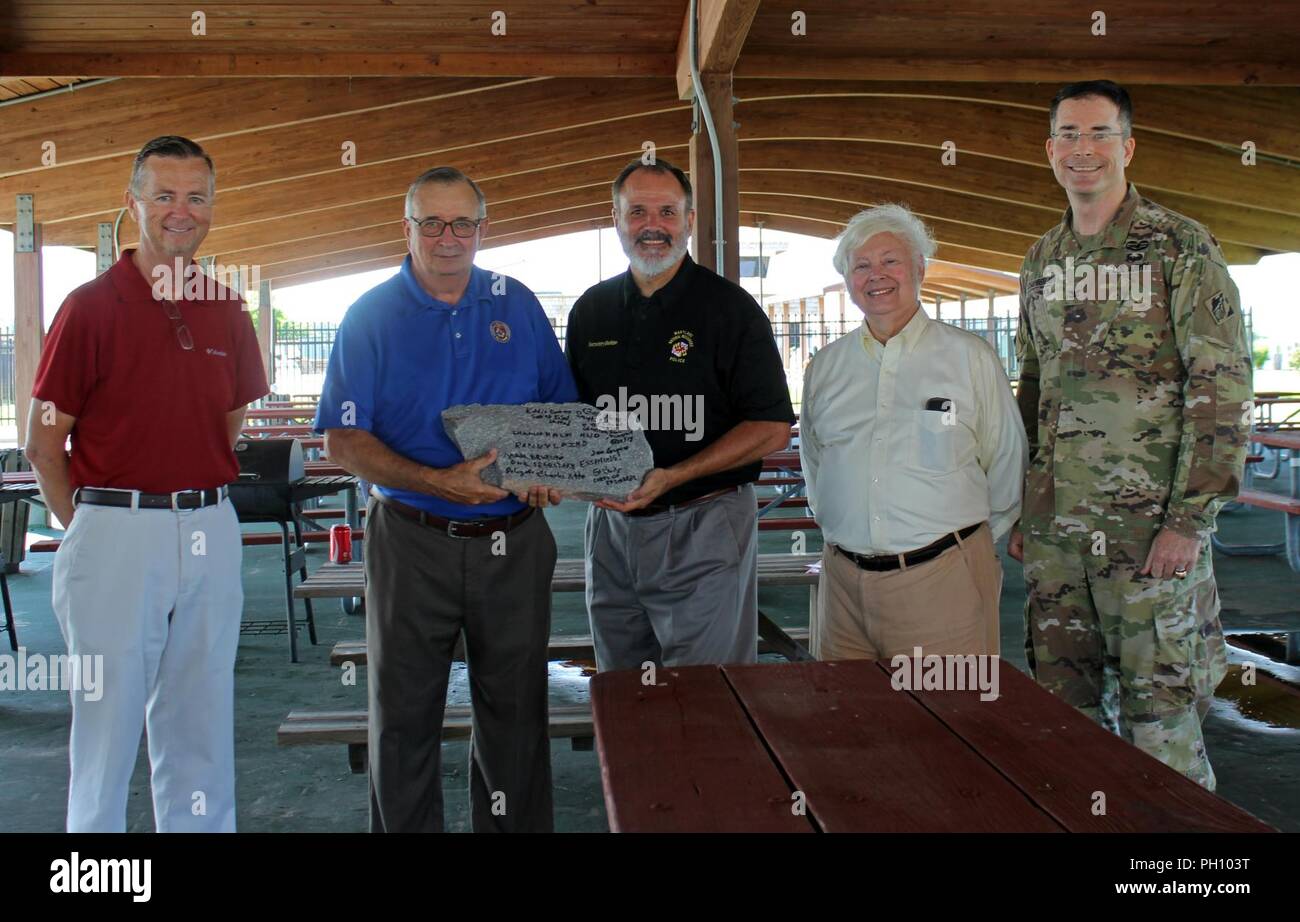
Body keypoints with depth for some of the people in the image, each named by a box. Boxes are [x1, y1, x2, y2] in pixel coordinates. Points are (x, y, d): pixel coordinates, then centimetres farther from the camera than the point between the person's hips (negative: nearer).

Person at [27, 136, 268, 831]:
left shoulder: (228, 314, 8)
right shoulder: (91, 307, -5)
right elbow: (43, 441, -2)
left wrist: (200, 500, 11)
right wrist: (87, 527, -5)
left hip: (210, 533, 4)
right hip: (115, 533, -4)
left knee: (198, 721, 13)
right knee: (108, 717, 7)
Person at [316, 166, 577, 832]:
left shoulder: (518, 305, 6)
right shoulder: (371, 316, -1)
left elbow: (562, 408, 11)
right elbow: (343, 439, -7)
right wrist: (437, 482, -21)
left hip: (515, 541, 2)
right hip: (412, 542, -2)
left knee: (515, 708, 12)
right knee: (404, 714, 9)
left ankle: (513, 825, 29)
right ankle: (406, 827, 27)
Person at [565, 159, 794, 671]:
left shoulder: (729, 307, -5)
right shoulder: (591, 310, 10)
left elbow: (773, 428, -9)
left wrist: (671, 477, -19)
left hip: (703, 529, -4)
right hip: (611, 525, 5)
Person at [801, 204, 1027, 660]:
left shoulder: (970, 356, 1)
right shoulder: (825, 367, 10)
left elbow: (1006, 465, 5)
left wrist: (969, 543, 6)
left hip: (942, 580, -3)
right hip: (844, 582, 3)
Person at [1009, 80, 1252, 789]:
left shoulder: (1180, 247, -5)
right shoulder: (1041, 261, 13)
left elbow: (1223, 386, -9)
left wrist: (1189, 518, -15)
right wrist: (1019, 506, 13)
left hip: (1151, 520, -5)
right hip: (1054, 525, 5)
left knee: (1159, 705, 2)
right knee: (1064, 704, 12)